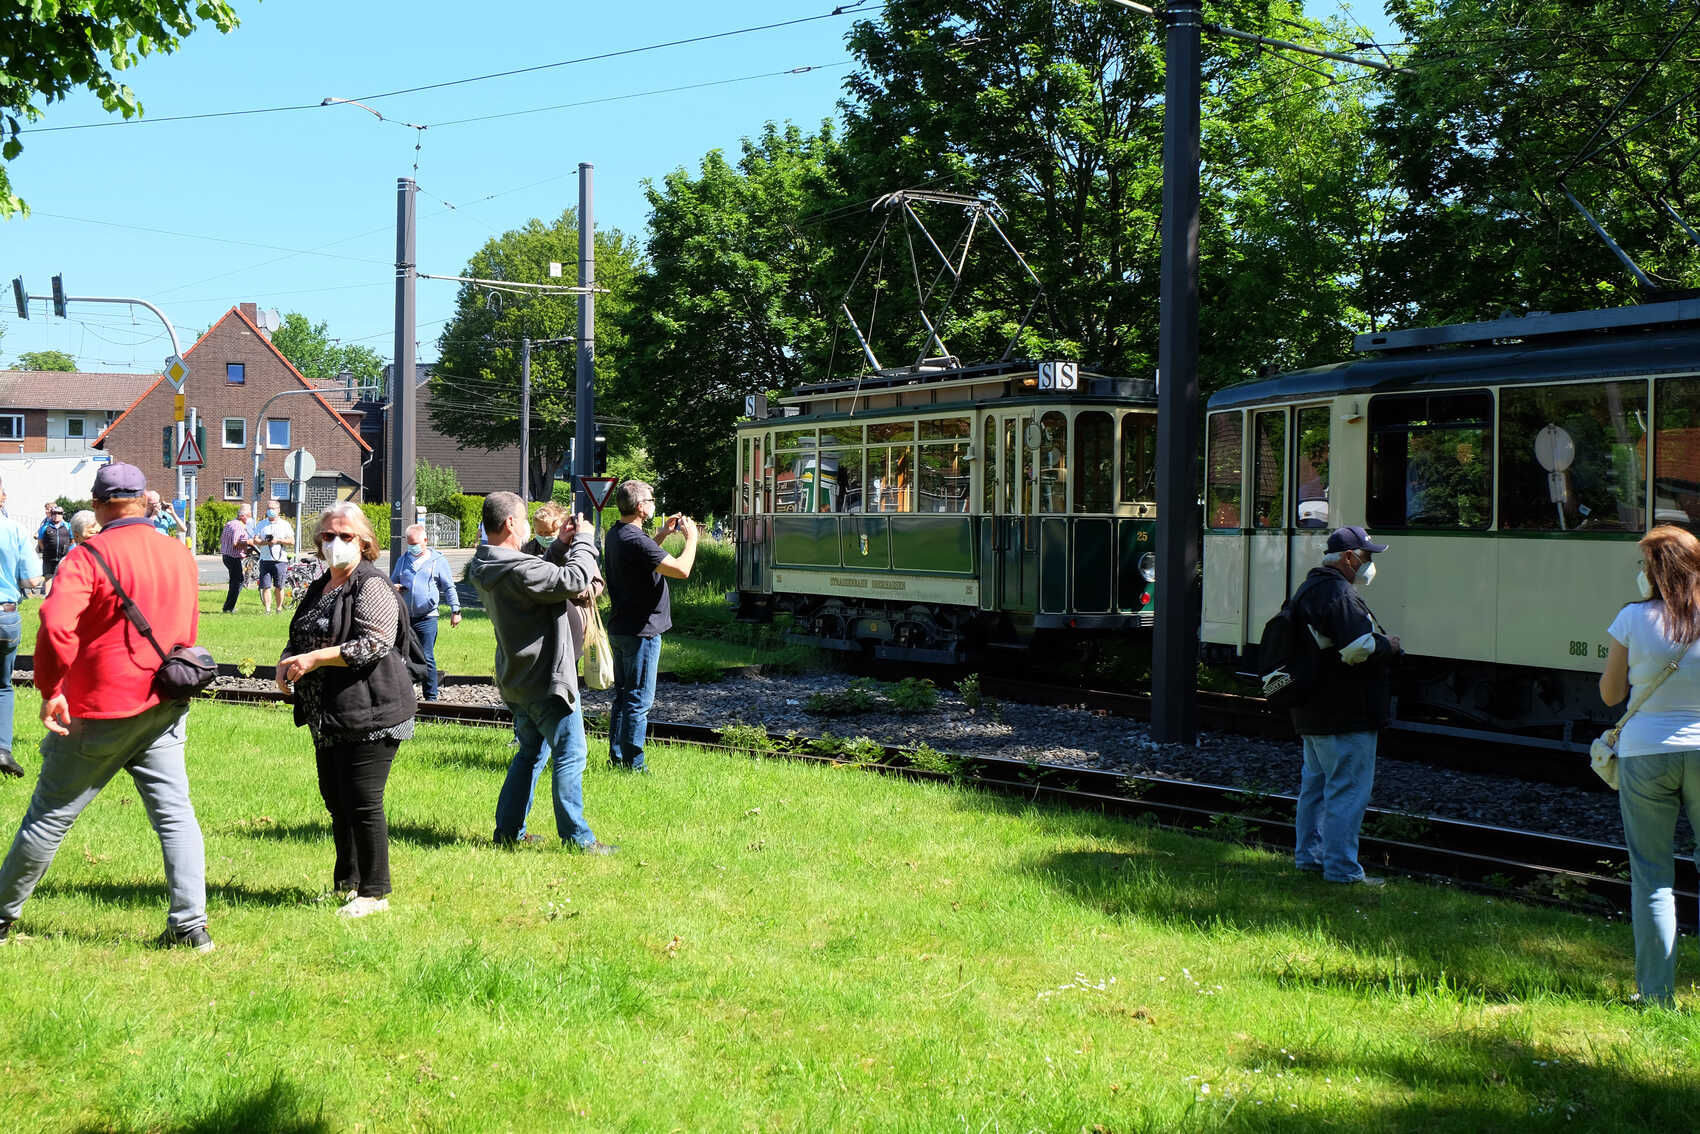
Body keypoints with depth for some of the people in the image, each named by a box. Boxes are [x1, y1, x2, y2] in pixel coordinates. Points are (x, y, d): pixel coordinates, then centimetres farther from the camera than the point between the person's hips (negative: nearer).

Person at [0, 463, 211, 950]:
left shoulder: (89, 557, -13)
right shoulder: (181, 556, 6)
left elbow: (57, 625, -26)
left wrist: (51, 690, -17)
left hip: (102, 709, -5)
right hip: (166, 708, 5)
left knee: (50, 814, 8)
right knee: (175, 813, 6)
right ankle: (190, 924, 1)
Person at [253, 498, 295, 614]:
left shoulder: (285, 524, 8)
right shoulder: (261, 525, 14)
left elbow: (292, 541, 1)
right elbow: (255, 541, 5)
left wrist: (278, 541, -11)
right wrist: (265, 542, -13)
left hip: (280, 560, -1)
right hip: (265, 560, 1)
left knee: (279, 587, 2)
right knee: (266, 587, -6)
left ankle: (279, 608, 14)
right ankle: (267, 609, -7)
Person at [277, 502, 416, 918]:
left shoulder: (371, 586, -10)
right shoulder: (319, 588, 17)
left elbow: (375, 643, -21)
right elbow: (301, 637, 27)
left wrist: (316, 659, -22)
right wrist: (287, 662, 4)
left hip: (368, 716, -9)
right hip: (328, 717, 9)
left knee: (363, 803, -7)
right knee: (336, 801, 15)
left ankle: (374, 893, 2)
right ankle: (346, 882, 28)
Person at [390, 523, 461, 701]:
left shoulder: (438, 560, 1)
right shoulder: (402, 560, 13)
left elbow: (449, 588, 4)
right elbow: (392, 581, 25)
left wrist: (455, 610, -1)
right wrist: (393, 588, 1)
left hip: (427, 618, -4)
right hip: (404, 617, 4)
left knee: (427, 658, -7)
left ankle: (431, 697, 0)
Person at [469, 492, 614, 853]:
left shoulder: (487, 568, 5)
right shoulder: (517, 570, -25)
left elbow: (542, 575, 13)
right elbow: (576, 580, -26)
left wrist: (563, 547, 4)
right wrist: (583, 541, -11)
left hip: (516, 680, 10)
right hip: (545, 679, -10)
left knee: (531, 752, 21)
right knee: (570, 755, -1)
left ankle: (508, 830, 24)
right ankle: (576, 837, 3)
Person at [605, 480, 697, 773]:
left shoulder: (615, 534, 8)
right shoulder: (636, 541, -23)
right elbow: (682, 570, -25)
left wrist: (662, 535, 20)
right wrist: (691, 537, -10)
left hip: (619, 628, 10)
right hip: (641, 632, -10)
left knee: (622, 696, 17)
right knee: (638, 701, -3)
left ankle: (617, 756, 23)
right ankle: (633, 764, 2)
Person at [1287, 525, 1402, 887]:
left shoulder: (1307, 589, 15)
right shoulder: (1340, 595, -19)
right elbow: (1360, 648, -27)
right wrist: (1391, 644, -8)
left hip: (1311, 713, 11)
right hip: (1344, 715, -11)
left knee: (1316, 783, 19)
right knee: (1348, 789, -6)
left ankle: (1308, 854, 28)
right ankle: (1341, 868, -5)